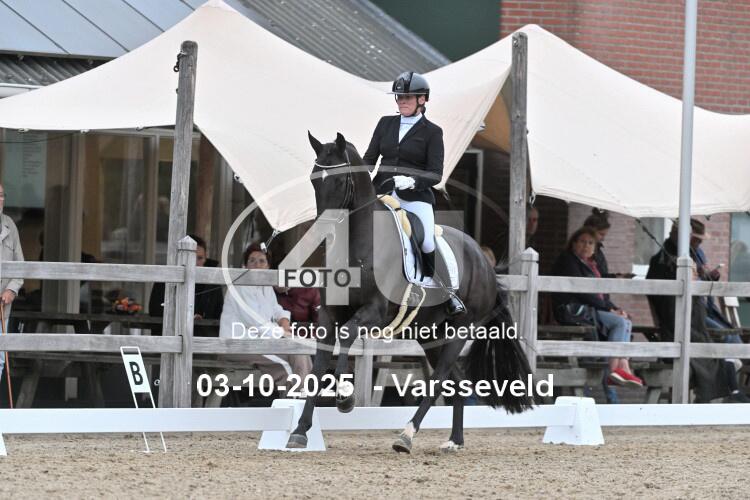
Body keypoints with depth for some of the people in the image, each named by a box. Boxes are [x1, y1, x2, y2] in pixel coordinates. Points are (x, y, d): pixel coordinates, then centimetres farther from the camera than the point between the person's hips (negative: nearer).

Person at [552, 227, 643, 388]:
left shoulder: (590, 264, 22)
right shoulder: (567, 261, -5)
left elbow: (600, 294, 22)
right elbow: (580, 291, -14)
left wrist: (615, 308, 3)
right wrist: (608, 307, -14)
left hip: (590, 308, 9)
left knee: (626, 323, -7)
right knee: (620, 322, -21)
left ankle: (623, 368, -20)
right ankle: (613, 371, -25)